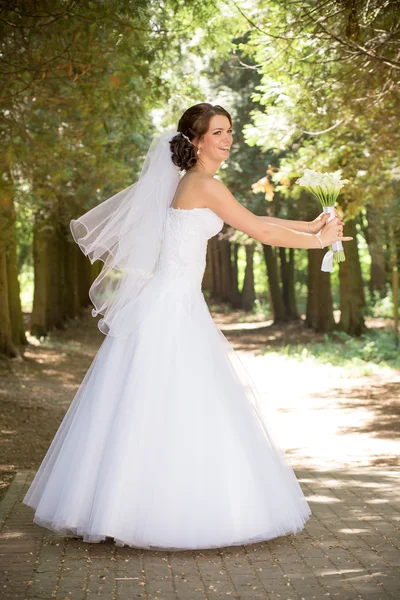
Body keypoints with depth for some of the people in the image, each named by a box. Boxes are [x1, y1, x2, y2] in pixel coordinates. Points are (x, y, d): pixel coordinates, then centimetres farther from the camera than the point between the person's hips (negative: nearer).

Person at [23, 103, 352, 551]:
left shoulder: (191, 183, 17)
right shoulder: (203, 184, -11)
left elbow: (254, 220, 24)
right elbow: (261, 233, -11)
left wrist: (309, 225, 22)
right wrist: (319, 241, 1)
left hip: (179, 307, 10)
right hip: (171, 309, -10)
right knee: (164, 410, -6)